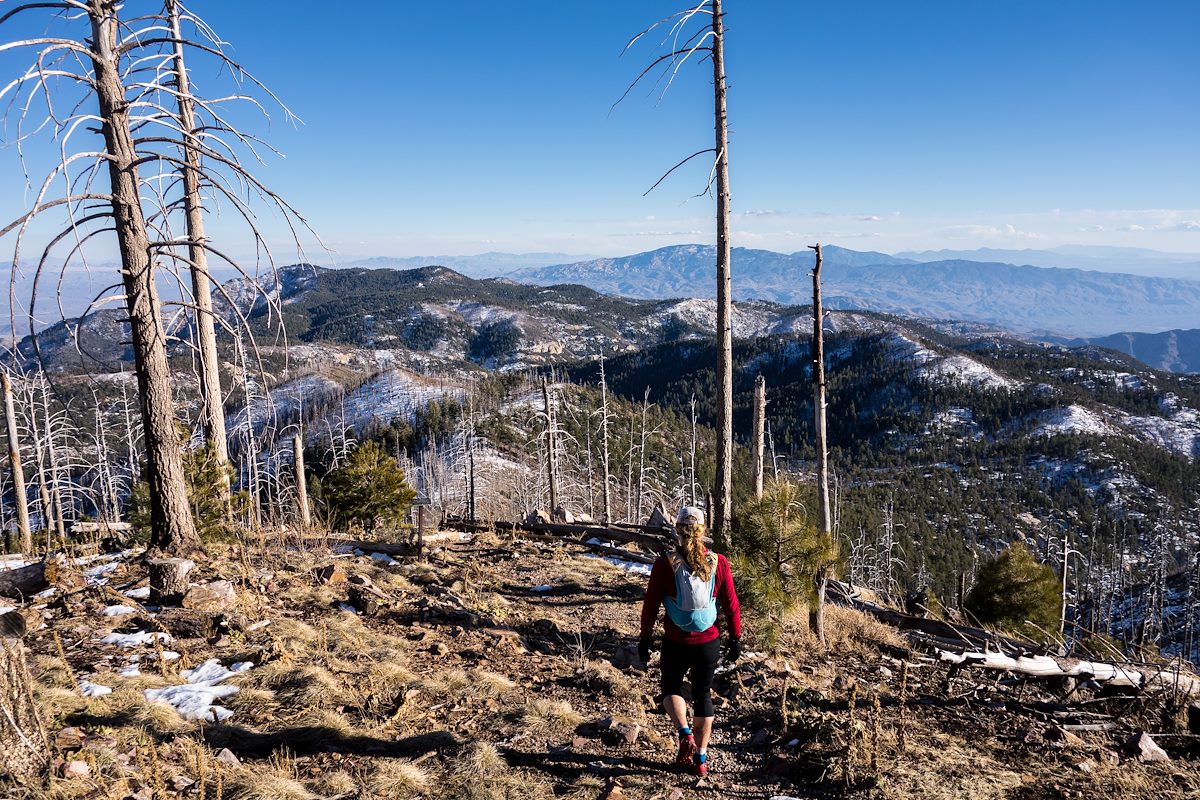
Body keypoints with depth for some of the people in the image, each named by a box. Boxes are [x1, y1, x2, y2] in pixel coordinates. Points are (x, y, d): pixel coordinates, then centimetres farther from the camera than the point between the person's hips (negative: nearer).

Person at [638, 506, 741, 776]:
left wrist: (645, 638, 6)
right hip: (709, 642, 2)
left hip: (675, 643, -2)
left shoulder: (664, 564, -12)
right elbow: (731, 604, -1)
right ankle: (700, 758, 22)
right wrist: (735, 638, 11)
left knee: (670, 688, 21)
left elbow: (650, 604, -6)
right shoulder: (718, 563, -7)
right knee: (703, 695, 18)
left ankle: (685, 733, -1)